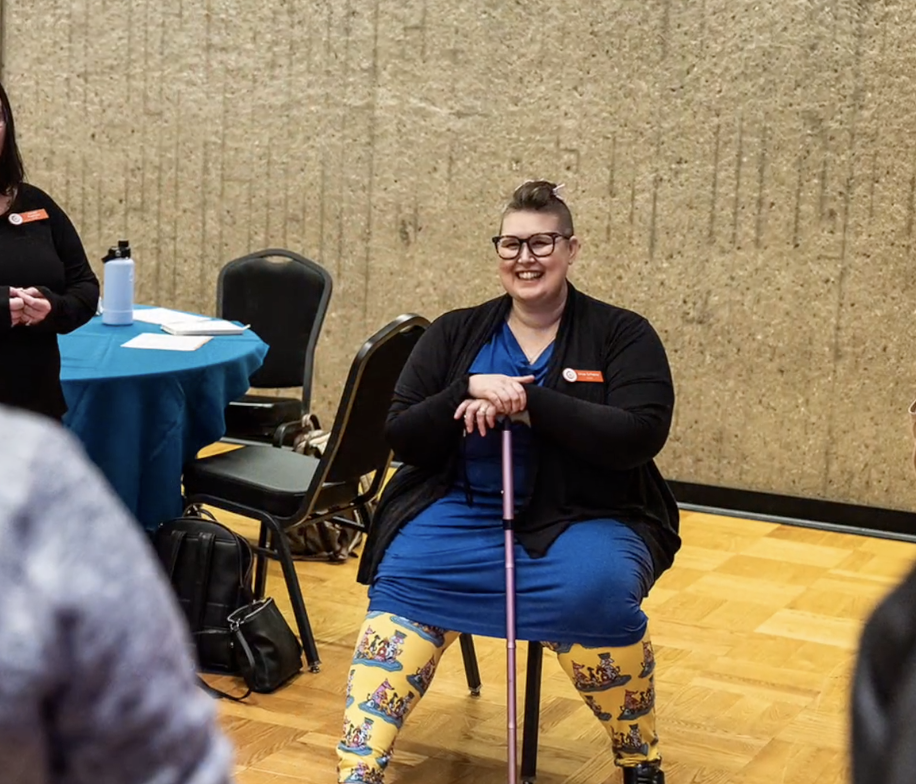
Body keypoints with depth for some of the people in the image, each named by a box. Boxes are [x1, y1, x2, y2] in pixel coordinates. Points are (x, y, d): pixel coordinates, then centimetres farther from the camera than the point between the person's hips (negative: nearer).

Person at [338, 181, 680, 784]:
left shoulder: (623, 336, 2)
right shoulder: (455, 334, 10)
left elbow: (641, 436, -13)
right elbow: (402, 438, 4)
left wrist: (529, 402, -20)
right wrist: (469, 390, -15)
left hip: (584, 519, -2)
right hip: (462, 510, 2)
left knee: (596, 593, -32)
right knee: (401, 584, -26)